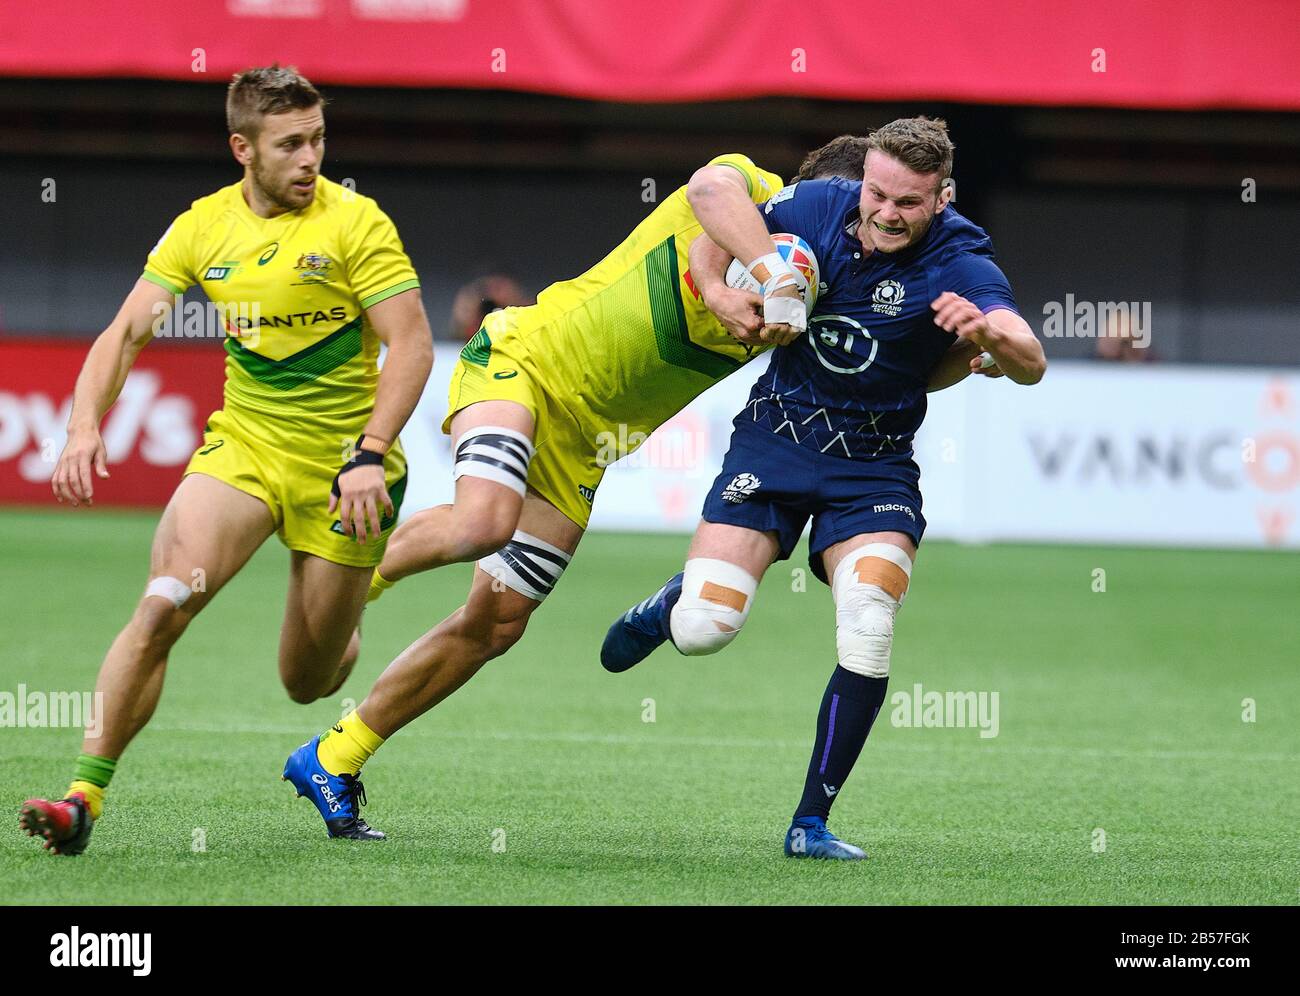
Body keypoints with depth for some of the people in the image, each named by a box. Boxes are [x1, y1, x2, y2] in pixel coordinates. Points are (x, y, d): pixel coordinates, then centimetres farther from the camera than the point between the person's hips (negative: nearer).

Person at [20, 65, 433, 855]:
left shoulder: (354, 222, -11)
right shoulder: (203, 228, -1)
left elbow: (412, 345, -14)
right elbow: (126, 332, 0)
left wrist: (369, 456, -24)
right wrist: (85, 424, -17)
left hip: (339, 462, -2)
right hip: (242, 445, 2)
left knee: (309, 681, 7)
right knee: (161, 607, -21)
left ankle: (345, 632, 47)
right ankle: (84, 797, -20)